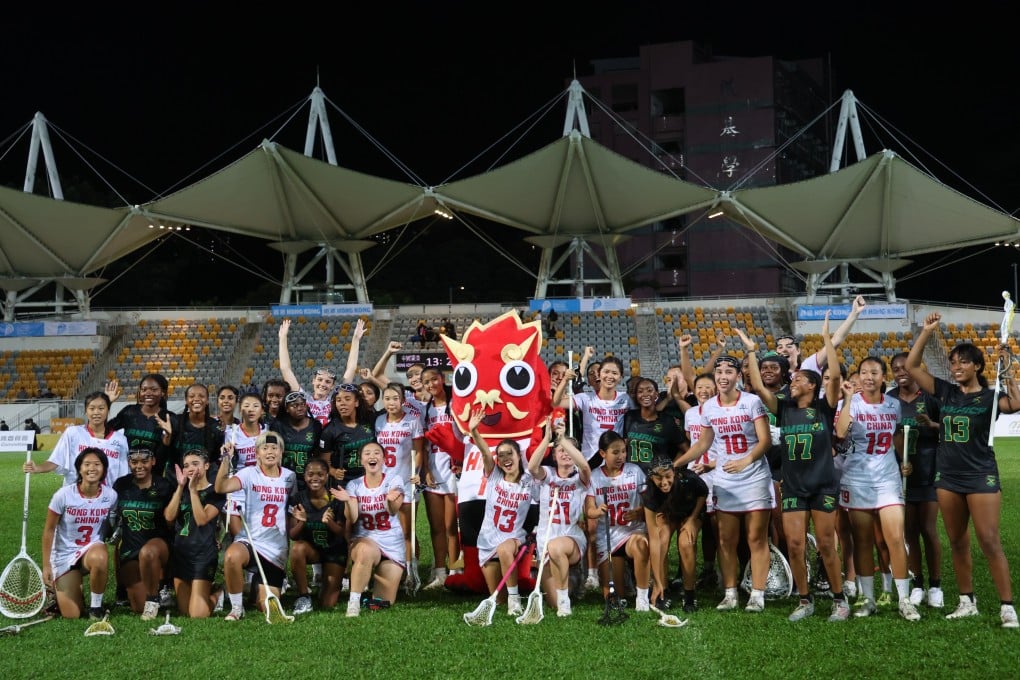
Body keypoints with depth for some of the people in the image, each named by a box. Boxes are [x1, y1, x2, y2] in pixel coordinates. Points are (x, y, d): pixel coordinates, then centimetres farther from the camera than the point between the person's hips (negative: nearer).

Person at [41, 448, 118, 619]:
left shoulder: (110, 495, -11)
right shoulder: (64, 495, -17)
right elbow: (48, 530, -7)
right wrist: (46, 565, -6)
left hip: (93, 548, 1)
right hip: (64, 554, -1)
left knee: (100, 558, -40)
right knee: (72, 616, -5)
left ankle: (96, 606, -14)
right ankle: (59, 590, 33)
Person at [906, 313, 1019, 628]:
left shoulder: (989, 396, -4)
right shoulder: (945, 391, 7)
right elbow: (912, 366, 3)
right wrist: (927, 331, -4)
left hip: (981, 476, -5)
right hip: (947, 477, 5)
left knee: (990, 542, -9)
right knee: (957, 542, 10)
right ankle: (967, 602, 20)